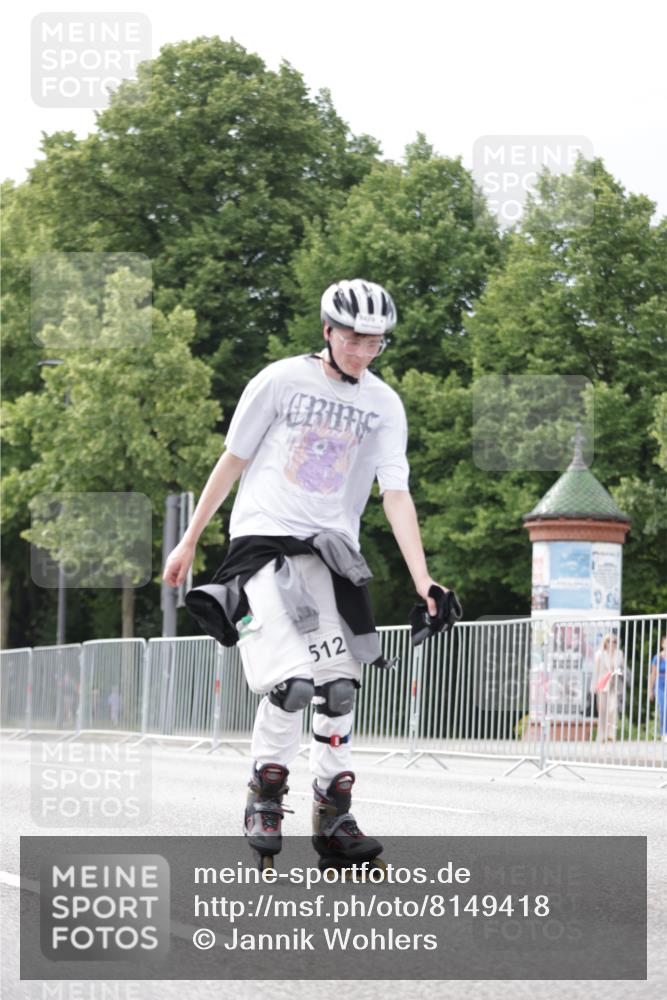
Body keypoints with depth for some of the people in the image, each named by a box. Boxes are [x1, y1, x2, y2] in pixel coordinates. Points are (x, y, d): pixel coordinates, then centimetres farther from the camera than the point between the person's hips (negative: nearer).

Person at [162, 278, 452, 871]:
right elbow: (234, 460, 5)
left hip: (331, 552, 4)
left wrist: (422, 581, -12)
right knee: (292, 681, -18)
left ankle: (334, 819, 11)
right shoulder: (281, 381, -2)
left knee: (340, 685, -2)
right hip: (264, 538, -4)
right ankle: (266, 794, 5)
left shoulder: (384, 405, 5)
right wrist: (190, 540, 9)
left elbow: (397, 495, -1)